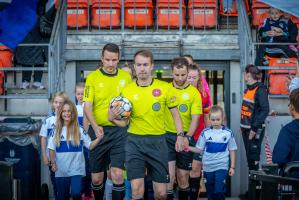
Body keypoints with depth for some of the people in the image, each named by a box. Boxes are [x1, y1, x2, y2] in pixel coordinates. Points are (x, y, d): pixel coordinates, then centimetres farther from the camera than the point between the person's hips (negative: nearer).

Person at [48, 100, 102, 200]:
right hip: (61, 170, 2)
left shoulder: (80, 130, -1)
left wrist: (98, 138, -19)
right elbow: (51, 148, 7)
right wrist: (53, 163, -2)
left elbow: (90, 146, -2)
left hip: (76, 169, -2)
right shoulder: (56, 131, 1)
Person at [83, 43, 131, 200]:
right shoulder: (92, 77, -1)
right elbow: (87, 106, -7)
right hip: (99, 131, 0)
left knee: (117, 174, -11)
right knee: (96, 177, 9)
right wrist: (95, 126, -23)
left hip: (120, 130, 0)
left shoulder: (126, 77, 5)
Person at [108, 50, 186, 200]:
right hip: (135, 141, 0)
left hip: (158, 142, 0)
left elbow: (175, 113, 8)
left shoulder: (164, 87, -1)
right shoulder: (127, 90, 0)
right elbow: (124, 122, 4)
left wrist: (180, 135, -3)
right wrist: (112, 118, -16)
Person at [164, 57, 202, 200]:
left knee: (183, 177, 11)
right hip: (167, 136, 0)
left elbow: (195, 118, -7)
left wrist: (188, 136, -21)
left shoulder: (194, 93, -1)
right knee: (169, 175, -10)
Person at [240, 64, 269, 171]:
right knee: (248, 155, 14)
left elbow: (265, 110, -20)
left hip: (255, 129, -9)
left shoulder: (260, 90, -14)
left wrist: (254, 128, -22)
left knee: (253, 157, -7)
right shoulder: (248, 89, 12)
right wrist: (242, 126, 16)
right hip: (246, 128, 9)